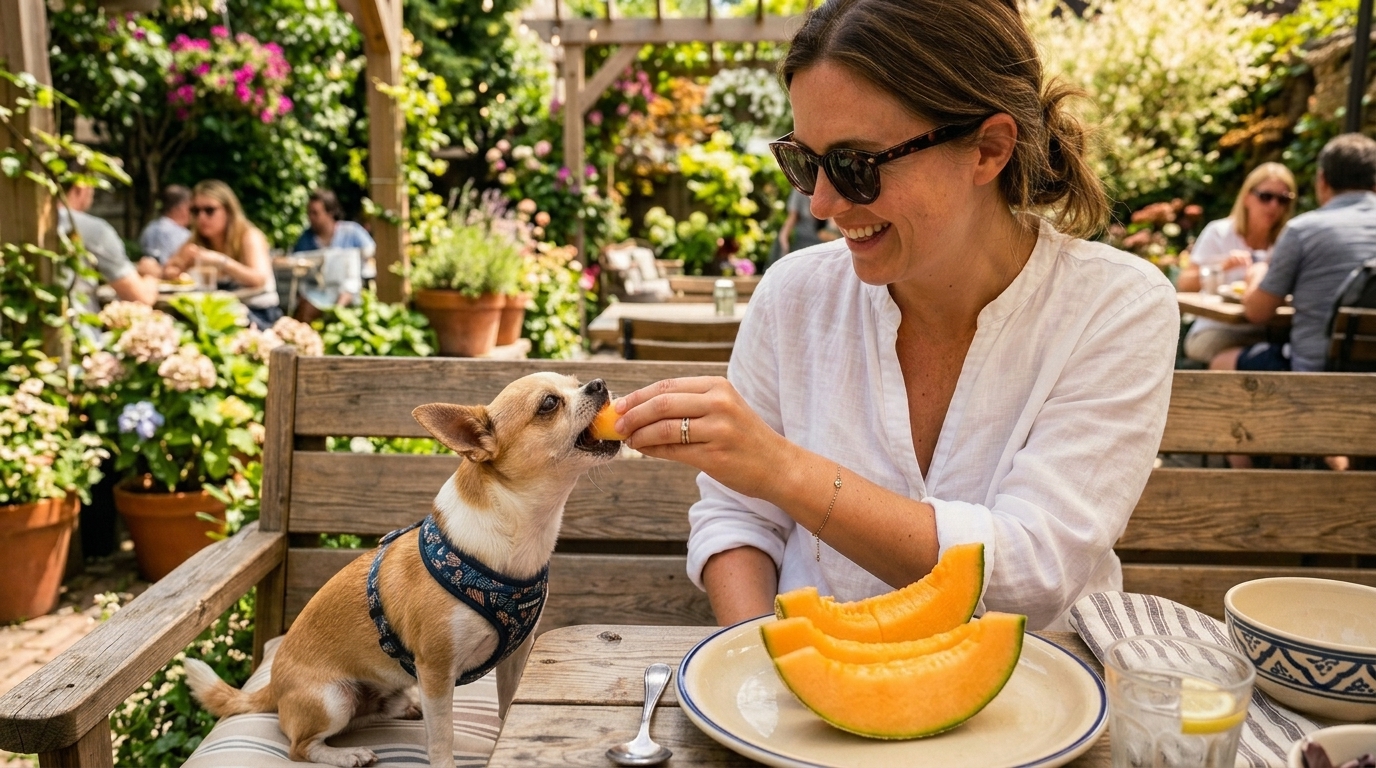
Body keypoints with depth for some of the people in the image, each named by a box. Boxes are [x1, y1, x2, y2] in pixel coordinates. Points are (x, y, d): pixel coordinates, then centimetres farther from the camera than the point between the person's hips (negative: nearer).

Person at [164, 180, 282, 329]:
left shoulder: (249, 237, -9)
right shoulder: (197, 241, 6)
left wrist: (220, 260, -42)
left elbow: (259, 278, -28)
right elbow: (167, 273, 1)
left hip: (260, 316, -5)